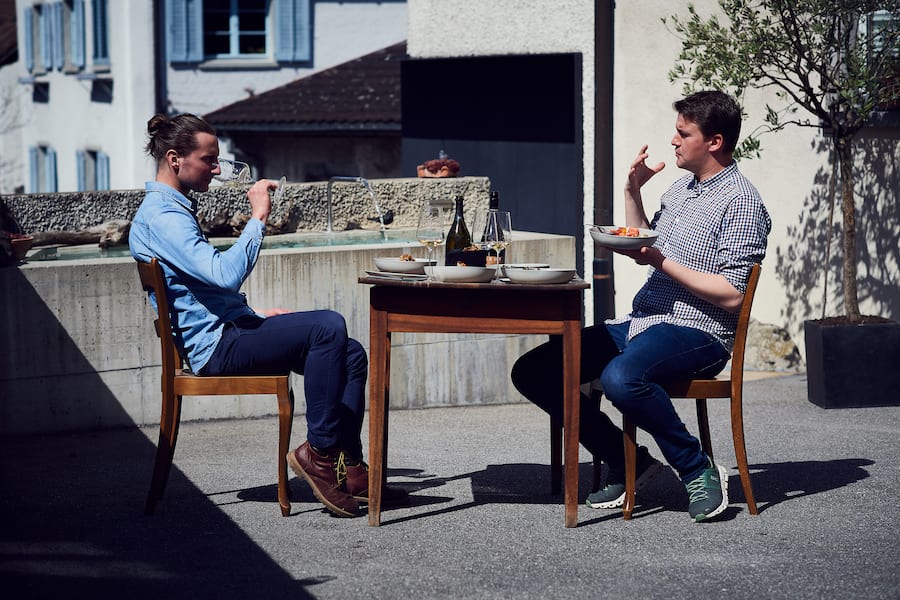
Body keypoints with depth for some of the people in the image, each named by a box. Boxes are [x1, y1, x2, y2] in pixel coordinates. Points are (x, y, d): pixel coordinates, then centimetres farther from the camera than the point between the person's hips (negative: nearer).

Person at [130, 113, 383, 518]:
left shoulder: (175, 208, 22)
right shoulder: (159, 216, -14)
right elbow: (225, 274, -27)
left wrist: (256, 315, 22)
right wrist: (257, 218, -19)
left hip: (231, 331, 11)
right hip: (217, 347, -11)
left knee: (351, 355, 0)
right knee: (328, 327, -27)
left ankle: (348, 464, -4)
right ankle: (320, 450, -21)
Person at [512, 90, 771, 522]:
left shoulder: (741, 203, -9)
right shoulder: (681, 188, 18)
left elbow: (731, 295, -17)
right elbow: (644, 249, 29)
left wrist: (661, 262, -16)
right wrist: (632, 191, 16)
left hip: (697, 333, -9)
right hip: (641, 322, 9)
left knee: (621, 377, -39)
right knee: (532, 372, -4)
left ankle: (698, 470, -18)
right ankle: (626, 461, 4)